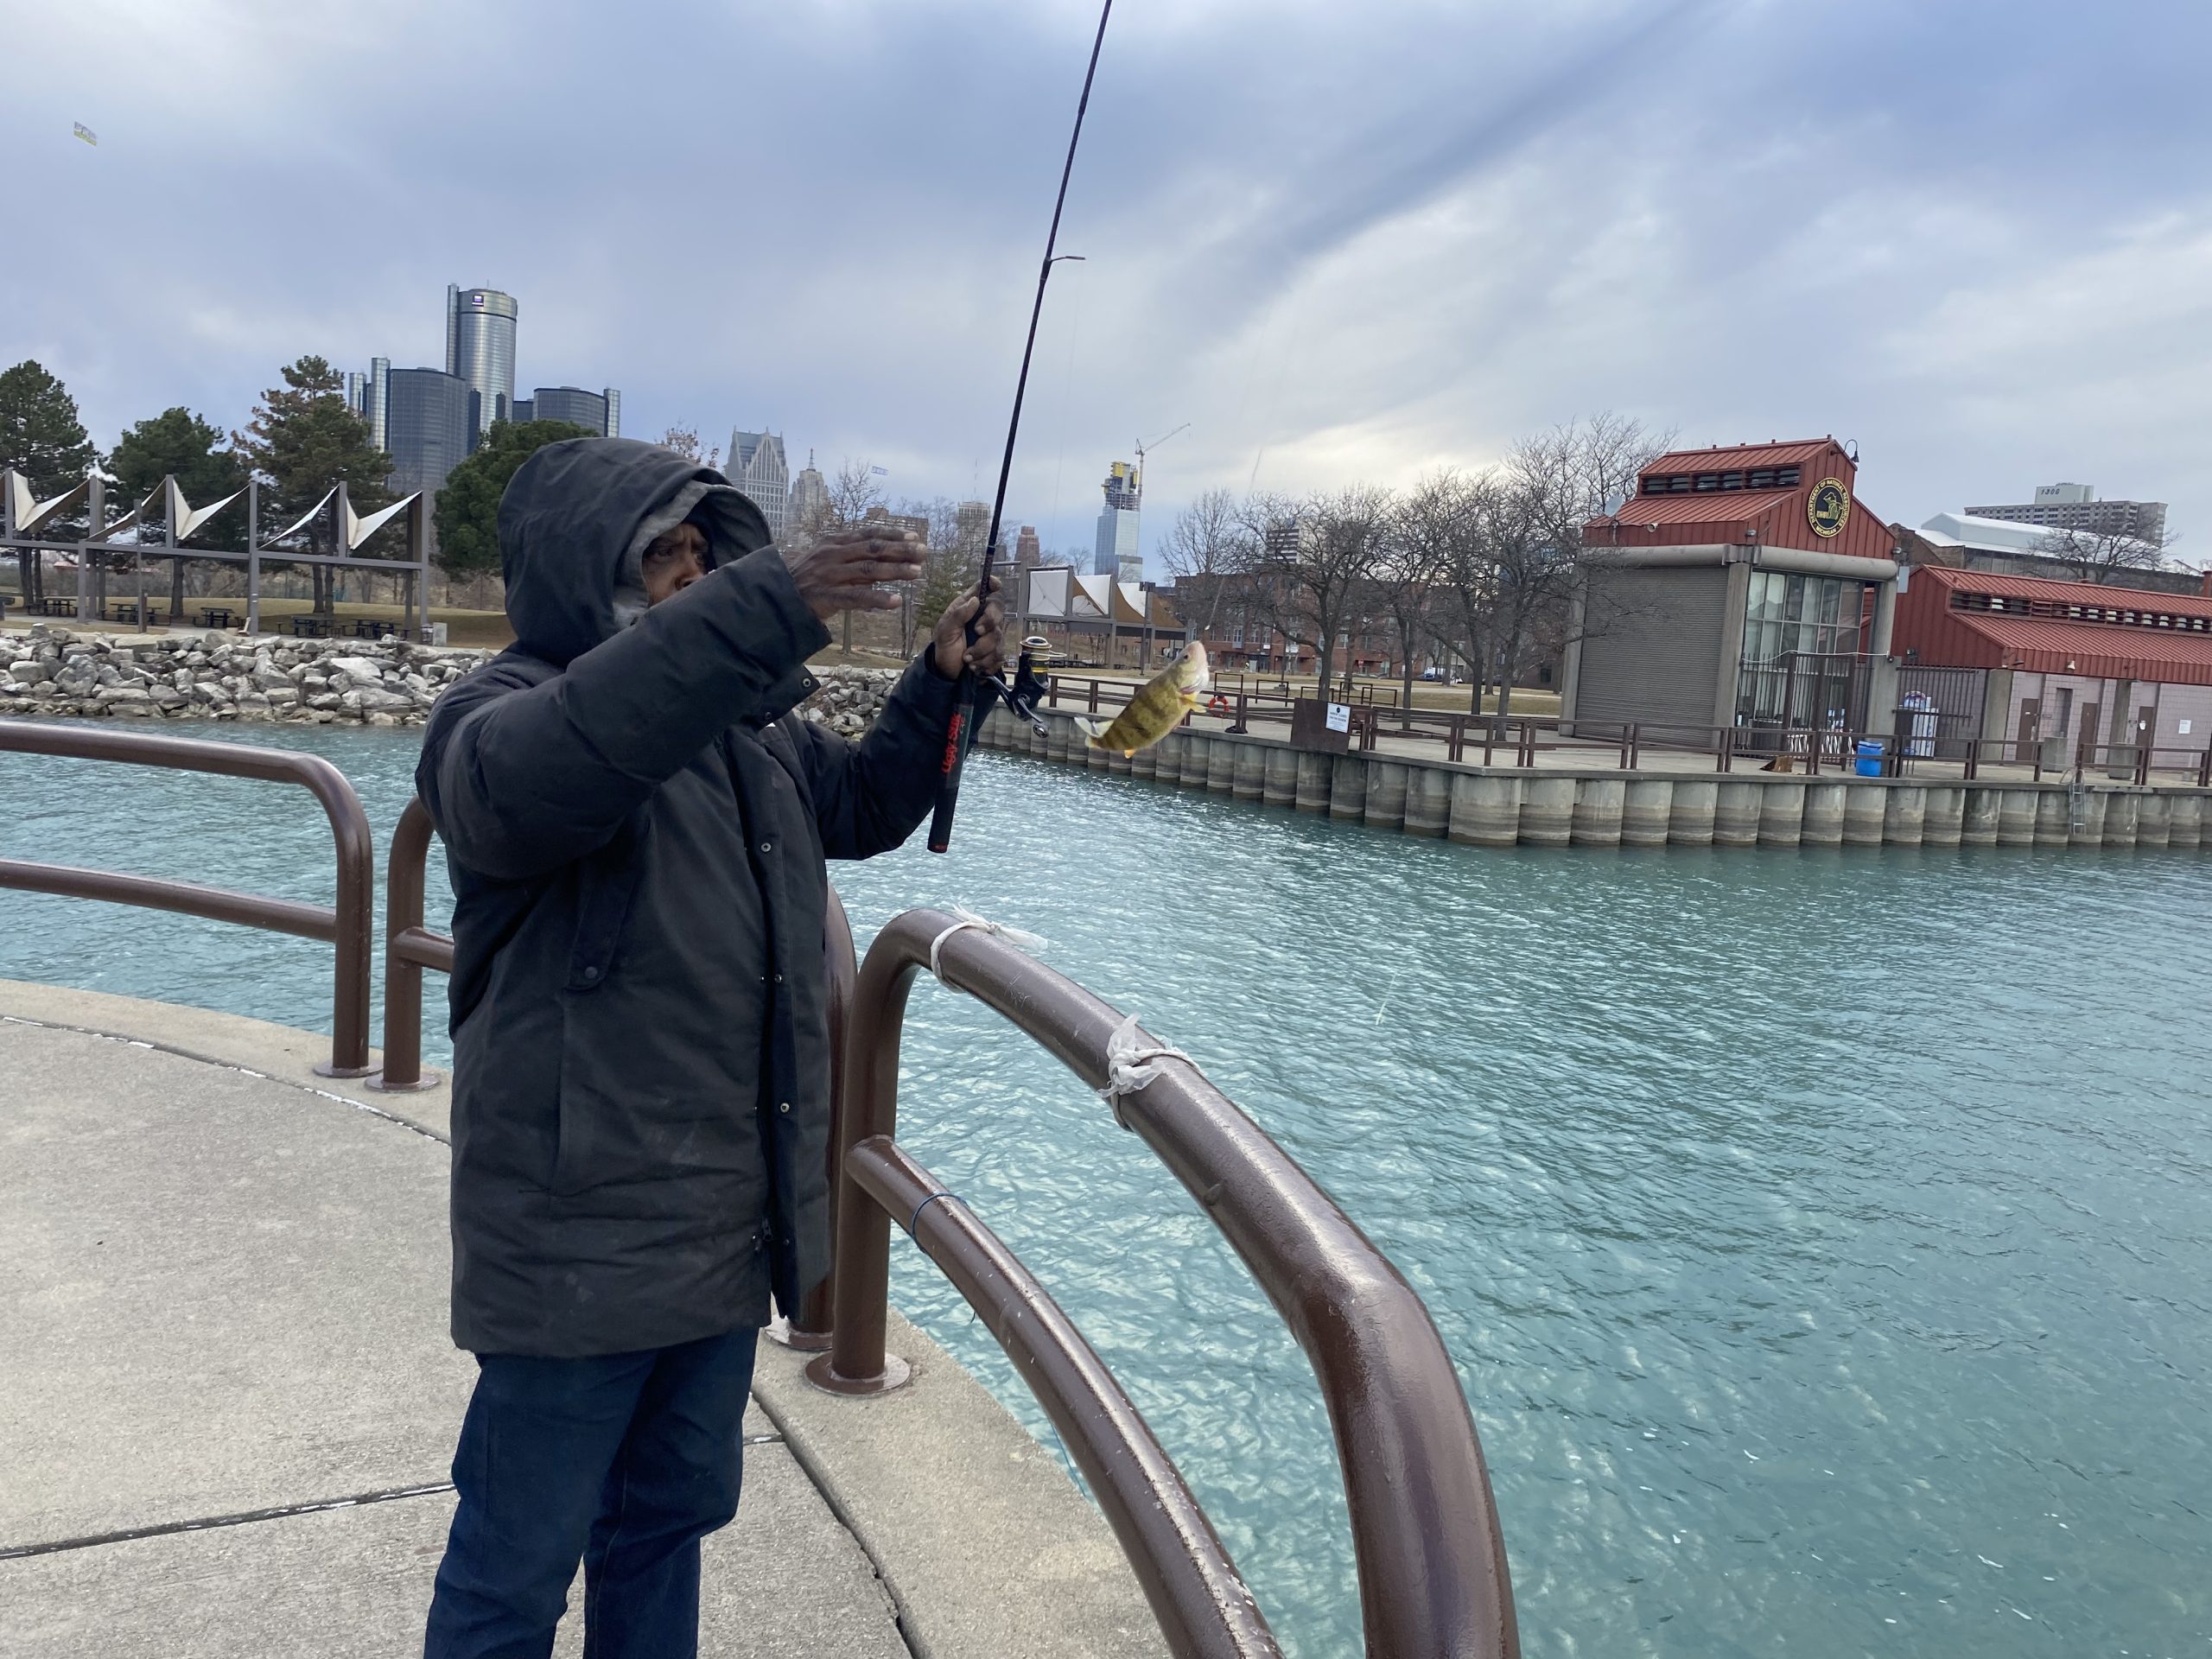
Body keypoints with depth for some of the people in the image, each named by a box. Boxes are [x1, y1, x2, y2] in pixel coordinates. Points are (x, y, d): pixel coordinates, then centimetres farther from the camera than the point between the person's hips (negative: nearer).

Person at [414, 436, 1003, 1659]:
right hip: (581, 1243, -7)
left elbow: (860, 806, 27)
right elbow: (532, 778, -38)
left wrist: (938, 689, 9)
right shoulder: (503, 710, -13)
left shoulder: (753, 727, 11)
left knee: (669, 1522, 24)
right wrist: (763, 607, -45)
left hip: (732, 1228, 7)